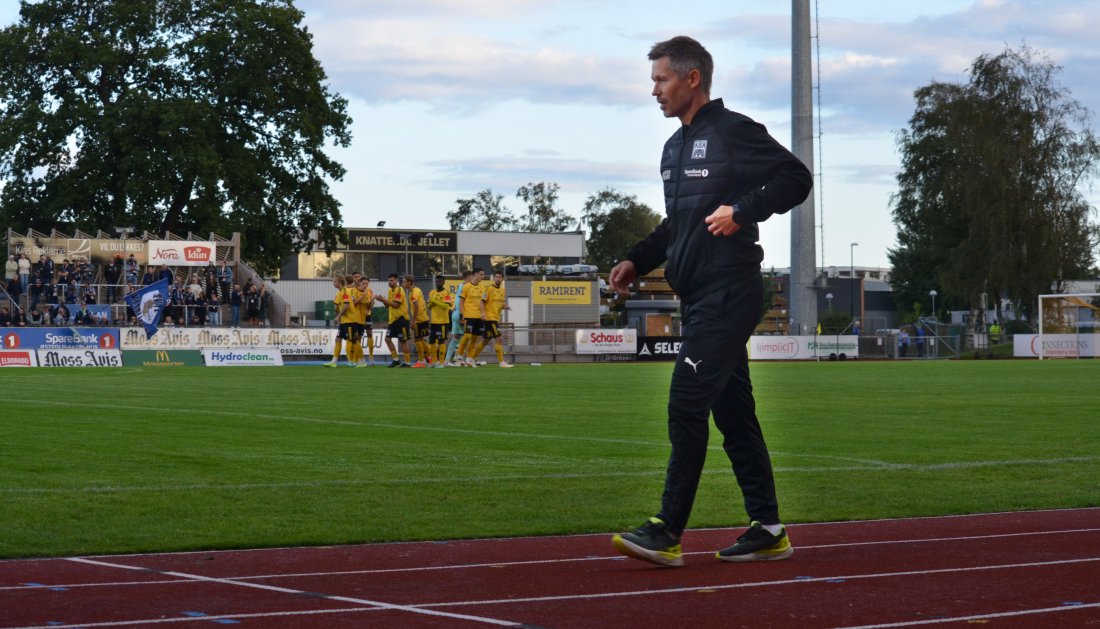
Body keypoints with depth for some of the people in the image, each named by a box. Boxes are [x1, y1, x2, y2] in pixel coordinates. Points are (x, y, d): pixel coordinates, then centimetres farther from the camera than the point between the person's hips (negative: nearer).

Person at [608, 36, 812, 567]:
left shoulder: (734, 131, -8)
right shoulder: (675, 147, 19)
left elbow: (796, 179, -11)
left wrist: (742, 211, -19)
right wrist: (637, 261, 16)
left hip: (729, 294, -9)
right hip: (697, 296, 10)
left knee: (686, 404, -13)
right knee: (732, 412, 10)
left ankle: (668, 532, -12)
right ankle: (768, 530, 14)